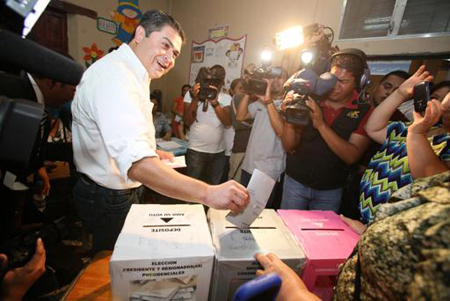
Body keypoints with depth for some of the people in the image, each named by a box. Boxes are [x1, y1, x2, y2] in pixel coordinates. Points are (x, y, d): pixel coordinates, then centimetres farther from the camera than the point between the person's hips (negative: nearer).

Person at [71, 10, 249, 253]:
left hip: (124, 190, 10)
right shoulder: (114, 75, -27)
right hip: (109, 199, -9)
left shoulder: (132, 75, 9)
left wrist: (152, 152, 15)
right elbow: (135, 162, -42)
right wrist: (207, 193, -45)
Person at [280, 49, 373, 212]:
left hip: (331, 190, 0)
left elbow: (352, 156, -19)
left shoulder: (365, 111, -9)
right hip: (296, 181, 1)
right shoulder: (309, 101, -9)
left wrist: (321, 125, -29)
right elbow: (289, 146, -8)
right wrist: (289, 120, -27)